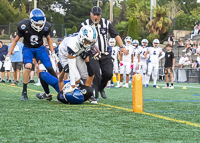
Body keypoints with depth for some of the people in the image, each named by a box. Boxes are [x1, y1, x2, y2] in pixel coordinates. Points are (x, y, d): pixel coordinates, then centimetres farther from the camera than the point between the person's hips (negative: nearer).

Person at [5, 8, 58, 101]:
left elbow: (48, 39, 5)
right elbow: (16, 40, -8)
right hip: (28, 48, -2)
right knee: (28, 67, -25)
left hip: (39, 48, 2)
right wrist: (9, 54, -8)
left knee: (50, 68, -11)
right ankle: (24, 92, -16)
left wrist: (52, 53, 4)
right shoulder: (24, 26, -23)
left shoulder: (46, 26, -16)